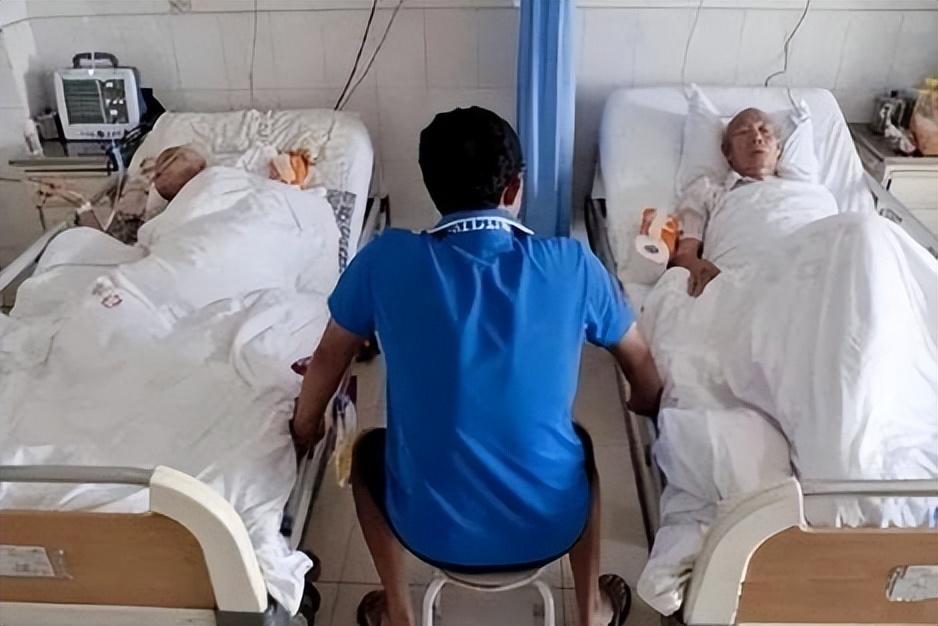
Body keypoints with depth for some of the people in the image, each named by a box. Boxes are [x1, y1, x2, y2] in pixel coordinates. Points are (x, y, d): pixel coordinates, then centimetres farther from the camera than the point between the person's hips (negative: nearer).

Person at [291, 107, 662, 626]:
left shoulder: (387, 260, -11)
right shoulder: (570, 264, -9)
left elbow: (330, 357, 4)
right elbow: (641, 362, 7)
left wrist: (304, 426, 25)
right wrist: (647, 405, 31)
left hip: (432, 533, 0)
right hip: (551, 529, 1)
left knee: (368, 451, 30)